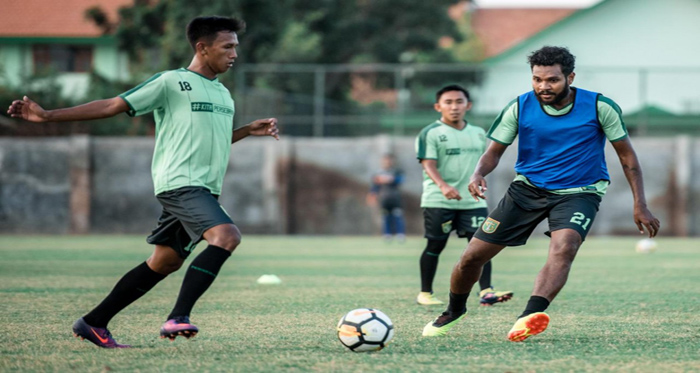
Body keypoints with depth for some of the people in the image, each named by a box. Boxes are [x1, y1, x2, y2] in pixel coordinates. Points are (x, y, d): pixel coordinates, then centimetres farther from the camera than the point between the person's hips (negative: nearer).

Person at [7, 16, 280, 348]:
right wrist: (48, 116, -6)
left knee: (166, 262, 8)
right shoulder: (171, 82, -4)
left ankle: (94, 323, 16)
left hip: (203, 191, 9)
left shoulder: (223, 94, 19)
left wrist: (249, 131, 19)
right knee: (227, 235, -28)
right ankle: (178, 318, -31)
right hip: (180, 183, -9)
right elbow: (113, 106, -3)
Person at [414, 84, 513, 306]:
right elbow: (428, 164, -16)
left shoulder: (478, 134, 13)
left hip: (473, 201, 4)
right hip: (438, 202, -4)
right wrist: (443, 186, -31)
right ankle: (425, 293, 14)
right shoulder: (430, 134, -5)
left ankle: (486, 292, -15)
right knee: (435, 246, 2)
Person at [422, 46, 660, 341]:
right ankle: (454, 311, 30)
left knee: (564, 248, -35)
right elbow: (495, 151, 1)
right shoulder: (519, 108, -6)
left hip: (578, 192, -2)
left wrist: (640, 205, -8)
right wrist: (478, 174, -22)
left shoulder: (599, 107, -10)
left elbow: (626, 155, -1)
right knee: (472, 257, -1)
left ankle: (528, 318, -52)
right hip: (528, 187, 2)